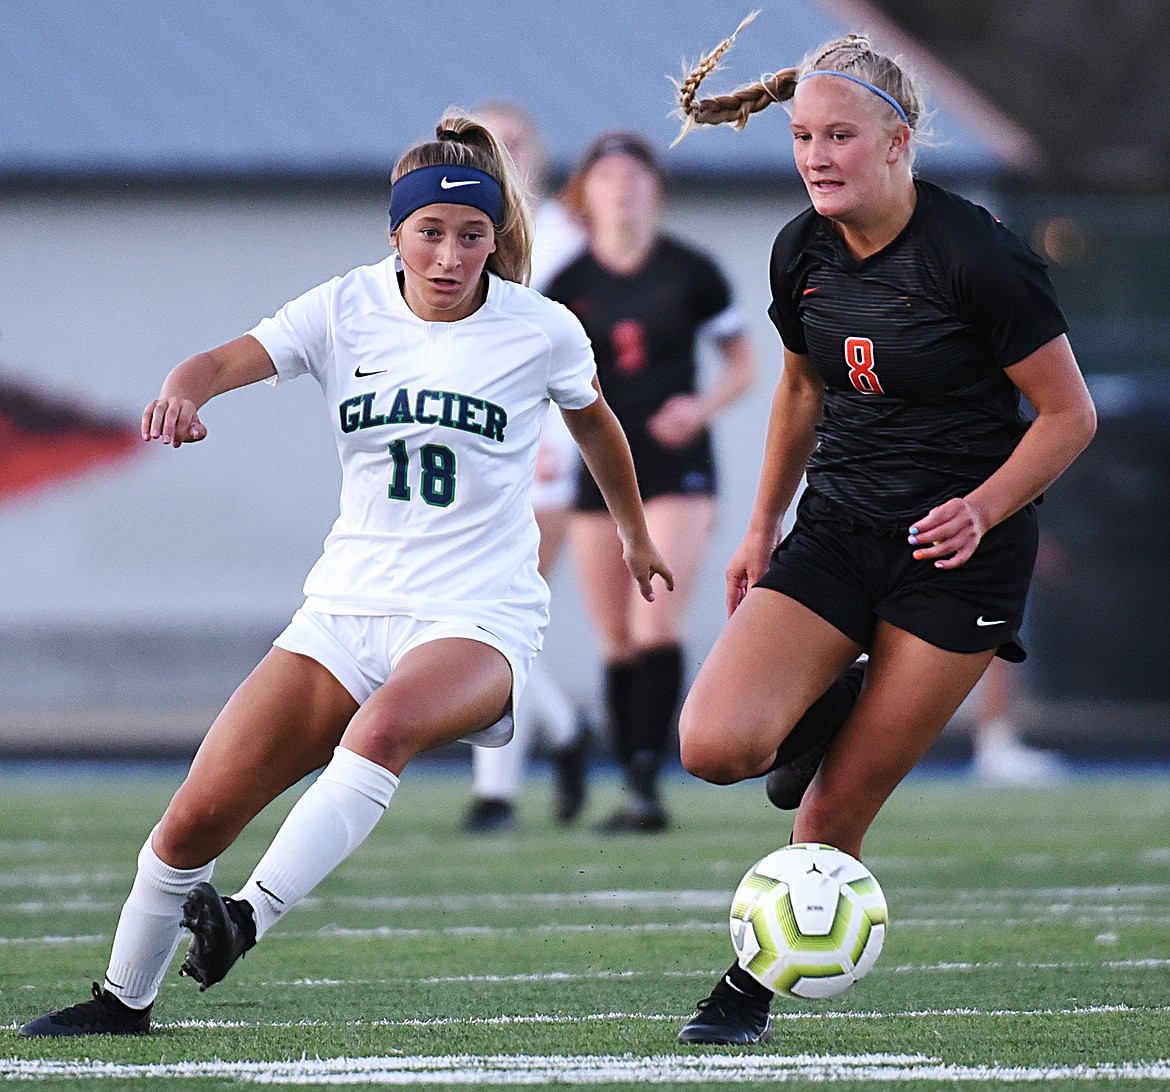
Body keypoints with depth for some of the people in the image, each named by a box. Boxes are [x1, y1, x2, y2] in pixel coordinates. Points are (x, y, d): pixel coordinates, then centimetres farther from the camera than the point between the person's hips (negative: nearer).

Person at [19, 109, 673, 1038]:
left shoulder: (542, 332, -1)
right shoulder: (347, 310, 0)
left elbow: (594, 418, 20)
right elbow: (231, 360, -16)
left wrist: (636, 536, 34)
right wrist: (182, 393, -40)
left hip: (480, 620, -3)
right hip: (347, 607, 3)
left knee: (390, 719, -40)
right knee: (197, 817, -4)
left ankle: (246, 919, -38)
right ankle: (125, 999, 19)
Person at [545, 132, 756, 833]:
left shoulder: (691, 273, -1)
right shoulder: (567, 285, 2)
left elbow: (744, 365, 7)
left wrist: (704, 406, -12)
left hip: (676, 468, -2)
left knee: (658, 625, -16)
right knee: (618, 641, 3)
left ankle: (648, 781, -18)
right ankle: (632, 791, 12)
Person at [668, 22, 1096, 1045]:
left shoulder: (979, 256, -18)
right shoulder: (802, 253, 0)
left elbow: (1069, 413, -10)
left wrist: (981, 508, -24)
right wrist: (763, 526, 19)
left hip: (959, 550, -5)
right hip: (838, 528, 5)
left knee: (837, 809, -5)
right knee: (715, 745, -17)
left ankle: (756, 984, 17)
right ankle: (832, 711, 15)